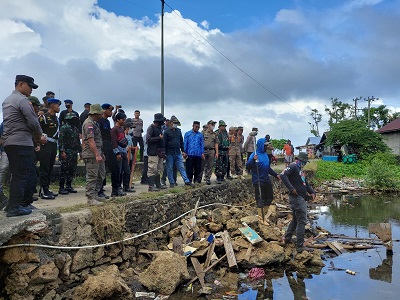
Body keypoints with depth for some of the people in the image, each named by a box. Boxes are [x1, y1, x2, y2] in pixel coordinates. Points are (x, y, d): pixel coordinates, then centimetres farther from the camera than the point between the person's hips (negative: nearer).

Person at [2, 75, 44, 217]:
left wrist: (35, 136, 15)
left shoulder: (7, 100, 21)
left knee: (17, 175, 15)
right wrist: (39, 135, 4)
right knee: (21, 175, -5)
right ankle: (15, 207, -2)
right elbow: (33, 122, -15)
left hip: (9, 142, 10)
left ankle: (13, 205, 21)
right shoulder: (22, 100, -10)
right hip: (22, 143, -10)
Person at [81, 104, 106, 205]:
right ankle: (90, 199, 0)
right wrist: (97, 155, -26)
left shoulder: (94, 123, 19)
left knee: (101, 175, 15)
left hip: (97, 153, 11)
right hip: (91, 155, -11)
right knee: (92, 177, -6)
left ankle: (95, 195, 23)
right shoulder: (89, 123, -14)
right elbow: (91, 141, -22)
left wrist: (101, 153, 23)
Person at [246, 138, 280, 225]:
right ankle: (261, 218, 16)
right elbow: (247, 166, -23)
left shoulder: (265, 154, 9)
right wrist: (253, 160, -38)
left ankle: (263, 215, 32)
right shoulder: (254, 155, -15)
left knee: (269, 198, 15)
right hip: (258, 181, -8)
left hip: (266, 180, 8)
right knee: (260, 200, 1)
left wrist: (276, 175, 18)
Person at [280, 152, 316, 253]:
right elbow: (282, 175, -24)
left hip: (302, 198, 10)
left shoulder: (300, 170, 22)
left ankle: (287, 238, 33)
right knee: (301, 221, -7)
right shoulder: (293, 167, -9)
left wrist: (312, 192, 7)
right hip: (297, 198, -10)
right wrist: (291, 188, -27)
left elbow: (306, 183, 24)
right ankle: (300, 246, -2)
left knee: (296, 219, 21)